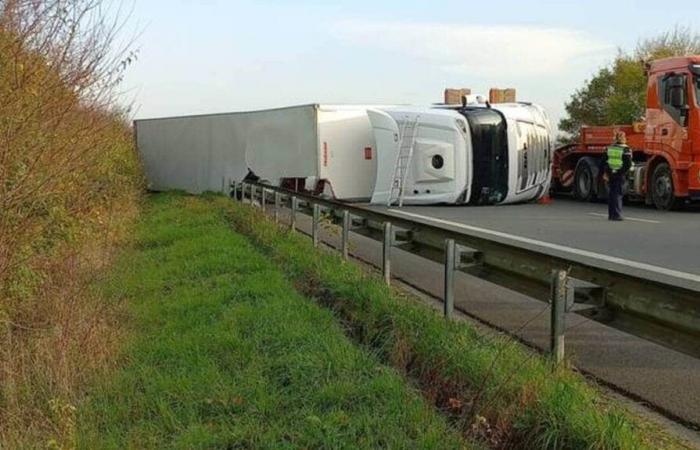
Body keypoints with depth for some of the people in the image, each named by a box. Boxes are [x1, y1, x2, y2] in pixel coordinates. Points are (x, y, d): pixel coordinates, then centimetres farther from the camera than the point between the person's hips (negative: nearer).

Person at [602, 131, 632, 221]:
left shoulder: (610, 148, 8)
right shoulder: (626, 150, -10)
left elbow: (604, 161, 9)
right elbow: (628, 164, -14)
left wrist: (605, 173, 11)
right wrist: (624, 172, -2)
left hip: (611, 174, 5)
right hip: (620, 175, -5)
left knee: (611, 194, 12)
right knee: (618, 194, -2)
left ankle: (611, 214, 16)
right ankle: (616, 214, -4)